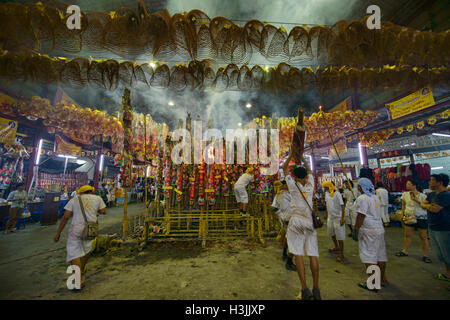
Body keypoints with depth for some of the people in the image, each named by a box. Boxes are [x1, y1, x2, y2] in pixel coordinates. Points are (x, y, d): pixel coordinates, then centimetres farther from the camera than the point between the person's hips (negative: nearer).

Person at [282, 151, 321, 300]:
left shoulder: (293, 185, -2)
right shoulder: (310, 185, 5)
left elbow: (284, 168, 8)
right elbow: (309, 170, 23)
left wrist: (291, 154, 14)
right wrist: (302, 156, 26)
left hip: (296, 221, -3)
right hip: (309, 221, 4)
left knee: (298, 254, 0)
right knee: (313, 254, 7)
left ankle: (305, 289, 1)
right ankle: (316, 288, 13)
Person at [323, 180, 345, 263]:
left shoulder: (337, 194, -16)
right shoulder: (326, 194, 6)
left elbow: (342, 206, -18)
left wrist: (342, 218, -22)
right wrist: (327, 216, 18)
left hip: (338, 218, -8)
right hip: (330, 217, 8)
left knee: (340, 237, -1)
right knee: (332, 234, 21)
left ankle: (341, 255, 11)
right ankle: (336, 248, 43)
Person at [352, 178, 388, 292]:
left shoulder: (362, 198, -16)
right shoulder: (375, 197, 11)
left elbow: (361, 216, -19)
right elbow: (375, 214, 18)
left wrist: (355, 230, -14)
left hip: (369, 231, -9)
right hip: (380, 228, 9)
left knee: (369, 256, 0)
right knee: (380, 255, 18)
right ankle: (383, 280, 32)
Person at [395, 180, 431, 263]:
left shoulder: (422, 196, -7)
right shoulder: (405, 194, 3)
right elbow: (403, 206, 12)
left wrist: (417, 200, -18)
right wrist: (402, 215, 10)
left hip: (421, 218, -3)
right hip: (409, 218, 3)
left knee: (423, 237, 5)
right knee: (407, 235, 9)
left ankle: (425, 255, 18)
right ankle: (404, 251, 19)